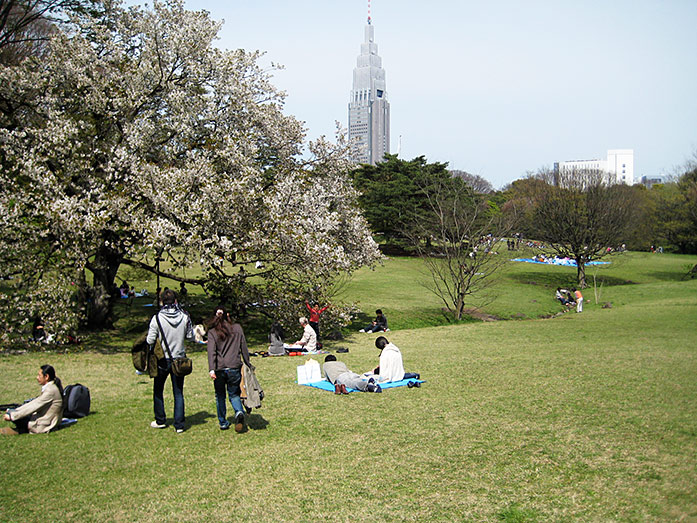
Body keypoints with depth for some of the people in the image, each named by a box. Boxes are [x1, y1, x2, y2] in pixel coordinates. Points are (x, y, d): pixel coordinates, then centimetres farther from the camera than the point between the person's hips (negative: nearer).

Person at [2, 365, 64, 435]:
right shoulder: (50, 387, 10)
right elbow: (34, 403, 12)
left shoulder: (50, 390, -21)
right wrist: (13, 411, 7)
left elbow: (34, 406, -21)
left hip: (43, 426, -10)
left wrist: (12, 415, -16)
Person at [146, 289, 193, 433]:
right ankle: (179, 425, 7)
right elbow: (190, 336, 1)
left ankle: (160, 421, 25)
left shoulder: (157, 318, -13)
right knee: (178, 393, 8)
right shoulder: (184, 317, -7)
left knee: (158, 390, 18)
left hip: (162, 360, -2)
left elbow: (150, 340, -12)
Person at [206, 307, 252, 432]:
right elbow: (244, 348, 7)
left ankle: (223, 423, 20)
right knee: (234, 394, 12)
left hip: (219, 369, -1)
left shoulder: (212, 332, 0)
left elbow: (211, 351, -11)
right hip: (234, 368, 1)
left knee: (220, 396, 17)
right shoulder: (237, 328, 5)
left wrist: (211, 369, -18)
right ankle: (239, 412, -16)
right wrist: (248, 364, 15)